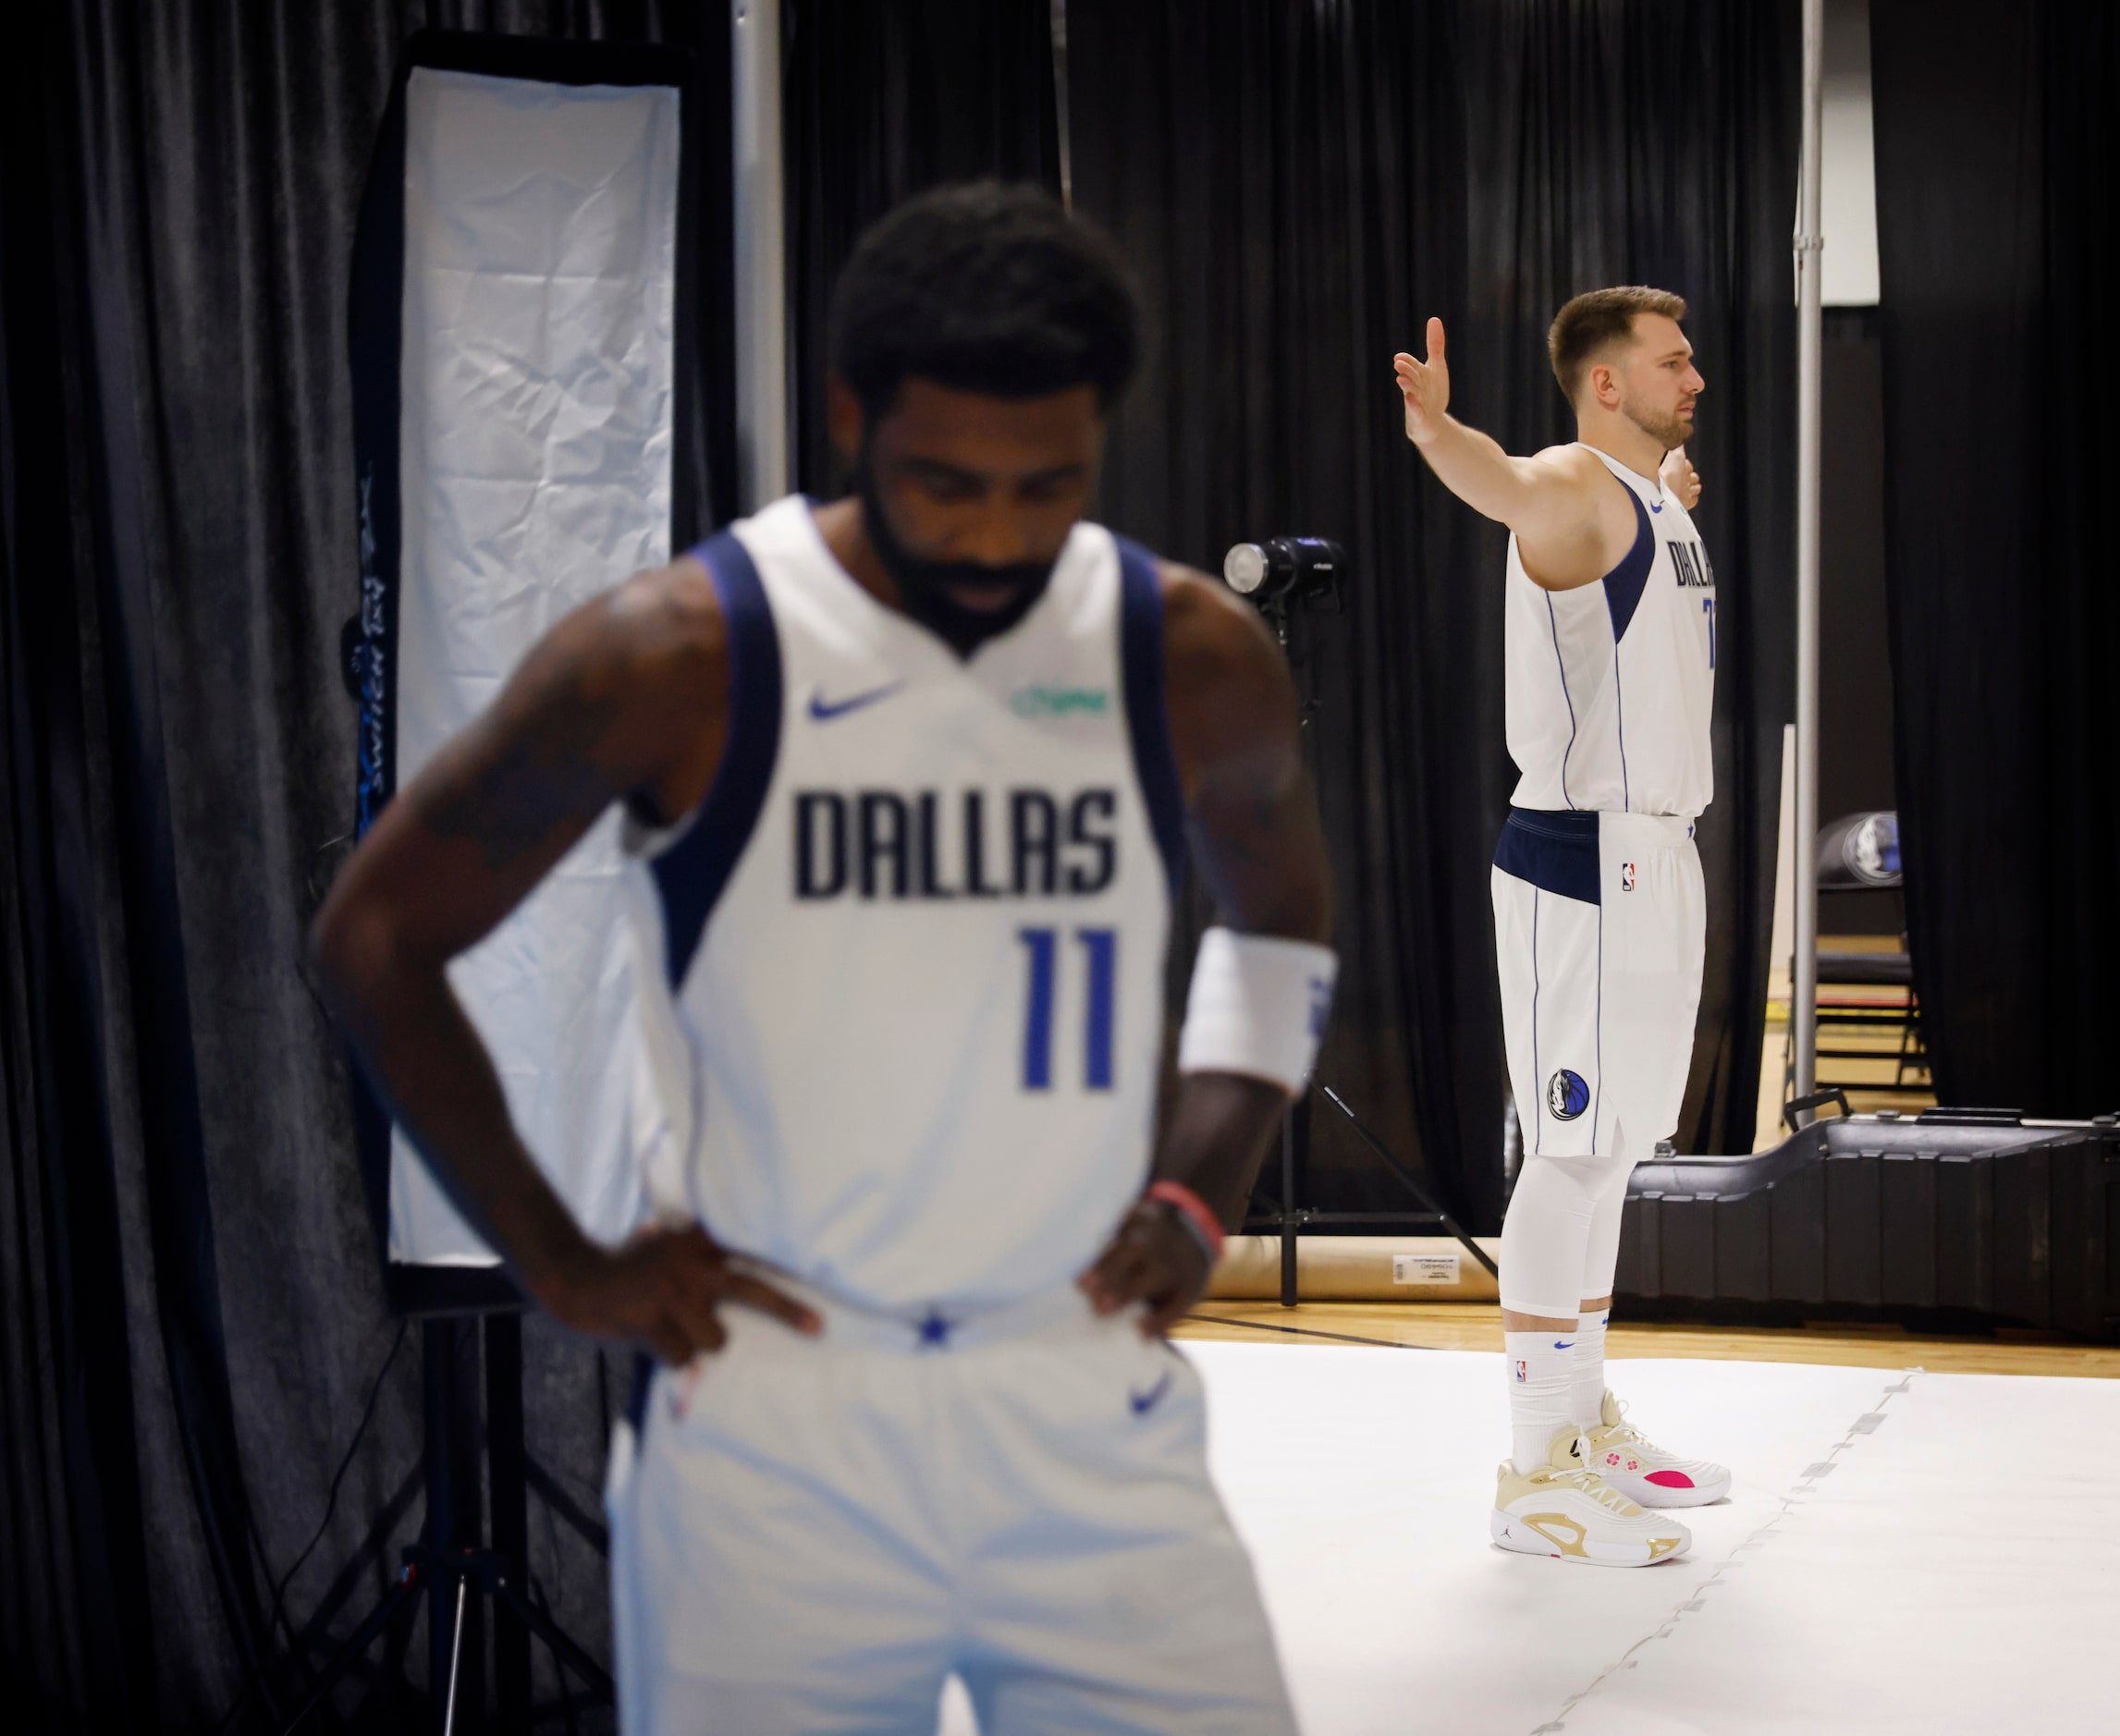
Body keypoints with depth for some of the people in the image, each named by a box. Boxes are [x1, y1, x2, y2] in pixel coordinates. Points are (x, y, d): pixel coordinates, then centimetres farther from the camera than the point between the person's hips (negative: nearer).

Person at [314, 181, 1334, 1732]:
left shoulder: (1198, 663, 0)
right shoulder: (675, 661, -10)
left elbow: (1282, 920, 21)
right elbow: (378, 933, 1)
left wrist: (1202, 1195, 9)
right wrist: (560, 1265, -2)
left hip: (1093, 1419, 3)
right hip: (771, 1439, -2)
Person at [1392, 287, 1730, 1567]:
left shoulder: (1657, 501, 15)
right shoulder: (1576, 488, -14)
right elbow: (1505, 485, -41)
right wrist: (1438, 430, -60)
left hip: (1655, 858, 10)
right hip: (1582, 860, -10)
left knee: (1612, 1147, 16)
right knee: (1574, 1150, -8)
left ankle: (1588, 1421, 27)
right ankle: (1535, 1474, -4)